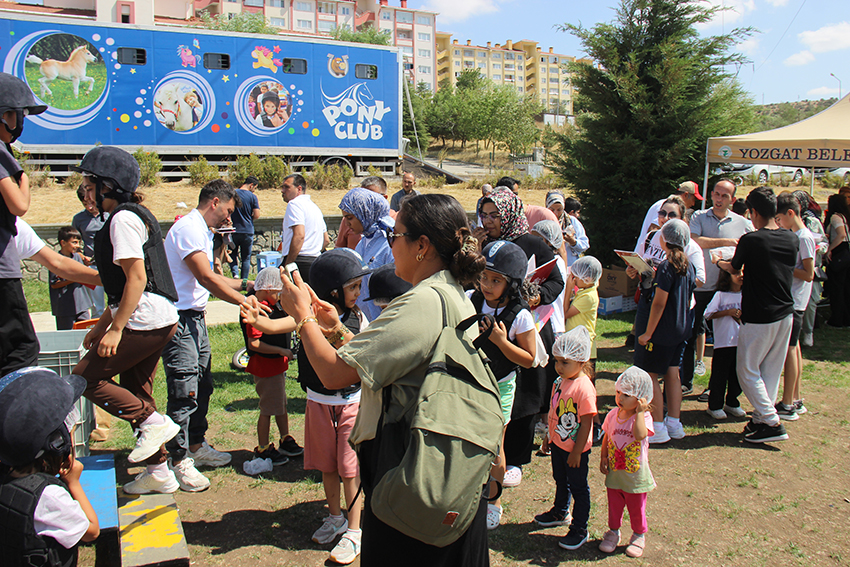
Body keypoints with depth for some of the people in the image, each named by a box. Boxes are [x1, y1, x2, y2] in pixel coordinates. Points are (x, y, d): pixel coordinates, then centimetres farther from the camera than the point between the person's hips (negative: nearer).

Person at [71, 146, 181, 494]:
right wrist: (102, 324, 25)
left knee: (86, 378, -1)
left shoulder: (123, 218, -11)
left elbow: (137, 278, -19)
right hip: (159, 319, 10)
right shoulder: (136, 215, 20)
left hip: (146, 320, -10)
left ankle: (153, 423, -2)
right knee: (134, 393, 15)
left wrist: (115, 329, -18)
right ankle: (158, 472, 21)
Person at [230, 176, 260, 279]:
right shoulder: (253, 197, -6)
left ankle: (235, 274, -7)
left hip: (234, 231, 1)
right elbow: (256, 215, -8)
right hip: (247, 231, -1)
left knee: (233, 254, 15)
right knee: (246, 258, 10)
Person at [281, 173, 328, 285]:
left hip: (299, 263, -9)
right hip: (315, 262, 9)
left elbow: (299, 236, -20)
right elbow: (326, 240, 26)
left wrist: (287, 266, -20)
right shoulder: (315, 207, 23)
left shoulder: (295, 203, -6)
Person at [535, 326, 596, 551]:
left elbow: (586, 424, -23)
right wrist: (549, 435, 17)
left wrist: (576, 452, -19)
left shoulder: (584, 388, -27)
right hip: (558, 444, 8)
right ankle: (560, 513, 49)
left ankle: (579, 530, 22)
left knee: (578, 488, 8)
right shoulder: (560, 381, -1)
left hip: (575, 449, -8)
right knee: (561, 481, 27)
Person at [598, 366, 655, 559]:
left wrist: (639, 412, -34)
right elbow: (606, 438, 7)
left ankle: (639, 536, 36)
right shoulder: (613, 414, -4)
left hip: (636, 474, -4)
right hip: (614, 472, 4)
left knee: (637, 509, 14)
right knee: (614, 506, 17)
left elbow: (640, 435, -38)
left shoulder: (644, 417, -18)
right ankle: (613, 532, 38)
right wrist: (603, 458, 0)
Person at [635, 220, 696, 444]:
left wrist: (648, 332, -15)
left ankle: (658, 428, 1)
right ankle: (674, 424, 20)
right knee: (672, 373, 14)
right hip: (681, 329, 8)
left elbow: (659, 302, -20)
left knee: (649, 375, -1)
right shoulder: (689, 266, 6)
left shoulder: (667, 266, -18)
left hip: (663, 330, -8)